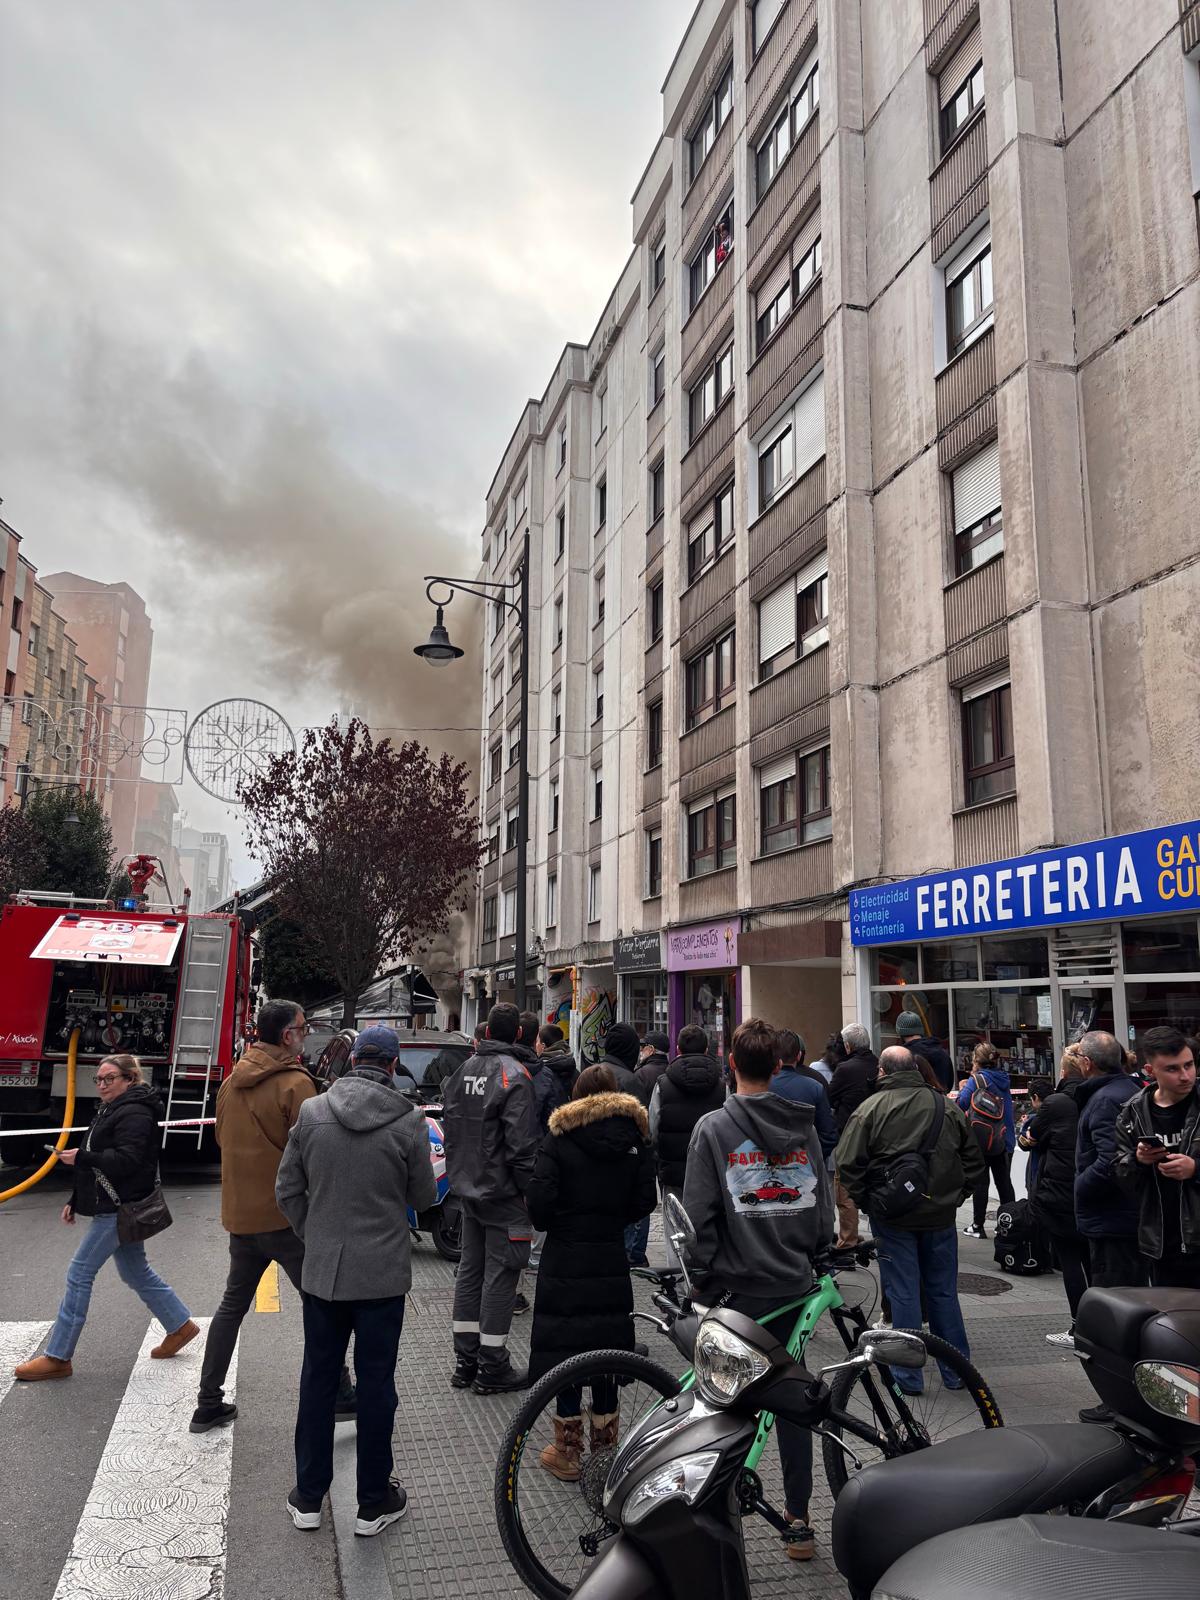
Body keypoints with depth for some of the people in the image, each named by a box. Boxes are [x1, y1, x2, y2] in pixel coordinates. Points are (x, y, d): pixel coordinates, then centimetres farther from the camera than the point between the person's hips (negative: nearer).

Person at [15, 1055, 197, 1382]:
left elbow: (126, 1160, -27)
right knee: (135, 1273, 16)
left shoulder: (134, 1114, -16)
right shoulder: (111, 1111, 16)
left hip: (119, 1209, -10)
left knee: (79, 1273, -5)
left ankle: (57, 1358, 3)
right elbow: (100, 1163, 21)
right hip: (116, 1208, 10)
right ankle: (180, 1326, 26)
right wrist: (74, 1201, 18)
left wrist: (81, 1157, -24)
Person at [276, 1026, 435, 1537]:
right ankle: (374, 1501, 22)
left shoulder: (311, 1112, -5)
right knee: (375, 1383, 10)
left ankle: (308, 1497, 28)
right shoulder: (408, 1121, -13)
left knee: (318, 1379, 16)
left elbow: (287, 1192, 0)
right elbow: (423, 1197, -3)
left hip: (321, 1270, 3)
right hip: (382, 1273, -2)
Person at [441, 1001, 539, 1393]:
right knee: (500, 1274, 0)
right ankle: (492, 1367, 6)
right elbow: (522, 1143, -20)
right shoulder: (514, 1075, -17)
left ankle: (465, 1360, 23)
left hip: (467, 1188, 8)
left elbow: (449, 1126, 14)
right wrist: (528, 1188, -11)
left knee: (470, 1270, 15)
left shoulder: (462, 1071, 8)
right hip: (503, 1194, -8)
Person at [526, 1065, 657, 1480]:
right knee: (607, 1346, 14)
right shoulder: (636, 1138, 0)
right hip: (612, 1259, 3)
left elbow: (539, 1199, -15)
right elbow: (645, 1200, -2)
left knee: (565, 1344, 6)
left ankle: (567, 1451, 13)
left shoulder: (559, 1136, -9)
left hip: (565, 1258, -3)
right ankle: (605, 1445, 25)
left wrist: (550, 1224, 4)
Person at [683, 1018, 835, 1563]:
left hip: (737, 1287, -4)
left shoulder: (713, 1128, -11)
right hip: (793, 1284, 4)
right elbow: (824, 1205, 6)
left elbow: (699, 1215, -12)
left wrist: (701, 1277, -1)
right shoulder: (803, 1128, 1)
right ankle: (798, 1522, 22)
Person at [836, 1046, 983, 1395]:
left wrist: (863, 1200, 0)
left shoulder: (870, 1108, -10)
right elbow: (974, 1161, 10)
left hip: (892, 1216, -4)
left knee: (902, 1292, 5)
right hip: (940, 1215, 4)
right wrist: (955, 1196, 14)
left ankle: (908, 1376, 11)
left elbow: (848, 1163, -13)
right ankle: (956, 1371, 24)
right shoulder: (948, 1107, 4)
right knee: (943, 1292, 15)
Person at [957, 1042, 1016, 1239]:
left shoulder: (976, 1079, -10)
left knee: (980, 1181, 1)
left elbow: (962, 1104, -16)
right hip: (1004, 1139, 5)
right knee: (1004, 1181, 11)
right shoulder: (1004, 1079, 7)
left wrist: (962, 1088, 5)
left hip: (980, 1139, -5)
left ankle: (978, 1226, 5)